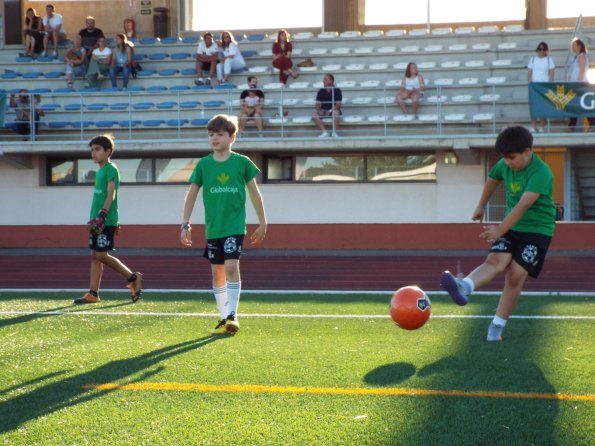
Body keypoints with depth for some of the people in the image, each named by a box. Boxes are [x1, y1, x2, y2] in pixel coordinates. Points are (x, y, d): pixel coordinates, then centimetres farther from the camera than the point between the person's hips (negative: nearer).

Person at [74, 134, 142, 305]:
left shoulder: (111, 169, -9)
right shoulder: (100, 171, 18)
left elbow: (110, 195, -18)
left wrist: (102, 215, -27)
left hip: (107, 221, -9)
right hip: (97, 221, 9)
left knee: (101, 255, -11)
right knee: (94, 255, 5)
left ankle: (133, 278, 0)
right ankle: (93, 294, 5)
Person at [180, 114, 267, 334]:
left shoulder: (242, 162, -3)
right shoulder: (203, 164, 2)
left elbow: (254, 193, 6)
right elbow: (191, 194, 8)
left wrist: (262, 223, 8)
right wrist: (185, 224, 3)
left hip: (235, 226, -3)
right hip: (213, 228, 3)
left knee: (231, 267, -16)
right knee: (217, 272, 8)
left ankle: (232, 315, -13)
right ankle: (223, 317, 18)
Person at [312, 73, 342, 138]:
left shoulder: (337, 90, -4)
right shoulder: (321, 91, 6)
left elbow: (338, 104, -11)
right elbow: (318, 103, 3)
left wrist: (330, 111, -24)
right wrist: (319, 111, -19)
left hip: (333, 110, -3)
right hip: (323, 111, 3)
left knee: (336, 112, -39)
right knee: (314, 114, -27)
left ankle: (334, 132, -34)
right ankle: (324, 132, -33)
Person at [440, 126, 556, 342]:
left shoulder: (541, 173, -23)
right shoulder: (505, 165, -2)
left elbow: (524, 204, -35)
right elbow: (492, 180, 23)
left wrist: (500, 230, -45)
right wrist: (481, 206, 35)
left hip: (537, 229, -5)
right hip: (512, 227, 5)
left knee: (515, 275, -14)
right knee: (494, 261, -21)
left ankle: (496, 328, -5)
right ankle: (464, 288, -51)